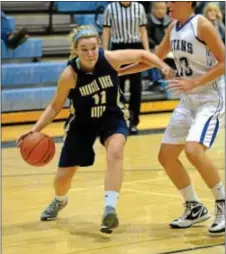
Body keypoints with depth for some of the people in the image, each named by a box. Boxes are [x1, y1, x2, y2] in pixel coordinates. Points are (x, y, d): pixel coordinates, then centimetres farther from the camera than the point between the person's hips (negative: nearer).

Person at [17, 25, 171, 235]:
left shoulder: (110, 58, -25)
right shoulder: (70, 75, -26)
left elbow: (141, 55, -7)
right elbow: (55, 106, -12)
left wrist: (162, 66, -21)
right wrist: (36, 129, -23)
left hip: (112, 117, 0)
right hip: (82, 122, 0)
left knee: (114, 153, -33)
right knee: (64, 174, 7)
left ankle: (110, 209, -35)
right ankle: (59, 201, 44)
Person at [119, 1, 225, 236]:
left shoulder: (202, 25, -14)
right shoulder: (173, 29, 9)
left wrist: (194, 82, -25)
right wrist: (119, 71, 19)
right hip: (188, 100, 9)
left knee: (193, 150, -28)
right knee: (166, 156, 7)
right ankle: (195, 208, 22)